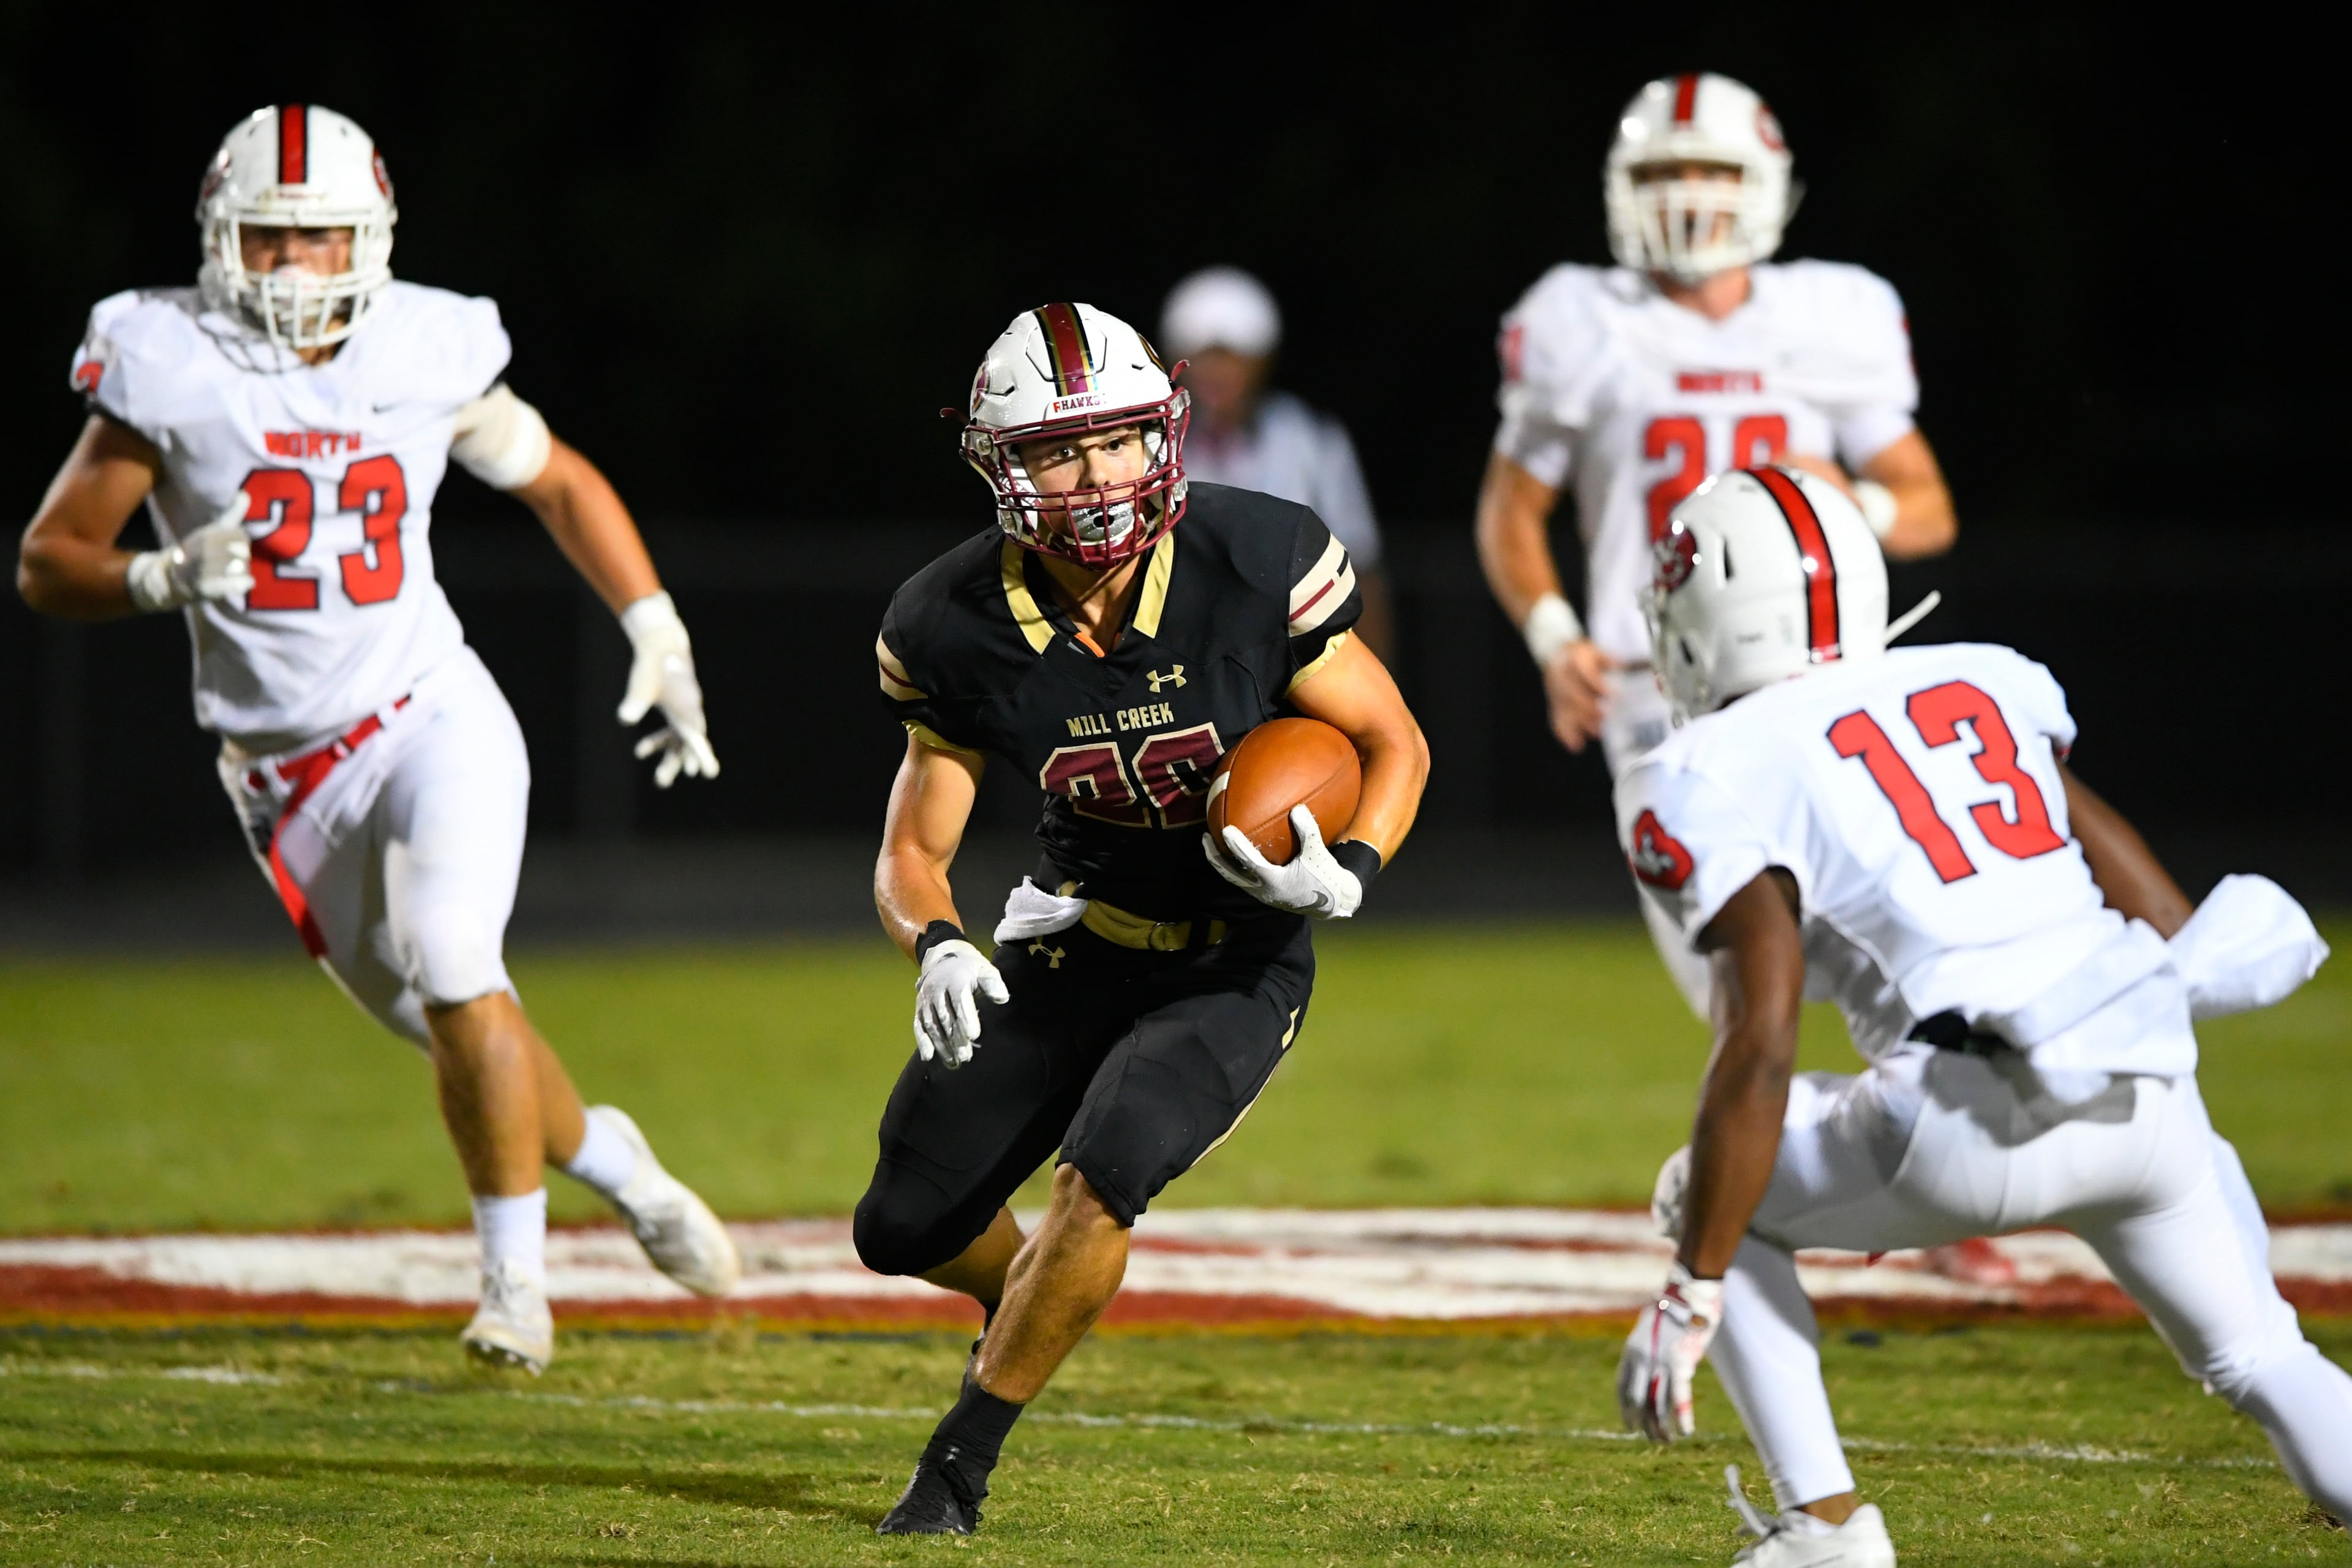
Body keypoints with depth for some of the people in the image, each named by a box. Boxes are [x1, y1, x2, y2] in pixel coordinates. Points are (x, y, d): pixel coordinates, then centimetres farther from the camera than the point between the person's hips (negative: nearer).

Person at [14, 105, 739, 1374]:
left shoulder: (426, 355, -4)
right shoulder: (169, 368, -9)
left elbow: (558, 483, 13)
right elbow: (48, 566, -6)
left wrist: (658, 636, 6)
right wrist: (162, 578, -26)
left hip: (432, 719, -1)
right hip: (291, 778, 1)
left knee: (454, 973, -23)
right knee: (451, 1028, 8)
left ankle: (514, 1274, -10)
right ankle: (608, 1160, 37)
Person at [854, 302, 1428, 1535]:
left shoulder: (1255, 566, -22)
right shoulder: (962, 628, -15)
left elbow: (1394, 745, -9)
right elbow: (914, 850, -5)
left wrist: (1348, 873, -28)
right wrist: (936, 948, -28)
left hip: (1235, 965, -3)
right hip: (1075, 948, 3)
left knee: (1104, 1169, -28)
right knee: (905, 1228, 5)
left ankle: (964, 1458, -8)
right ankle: (1022, 1300, 44)